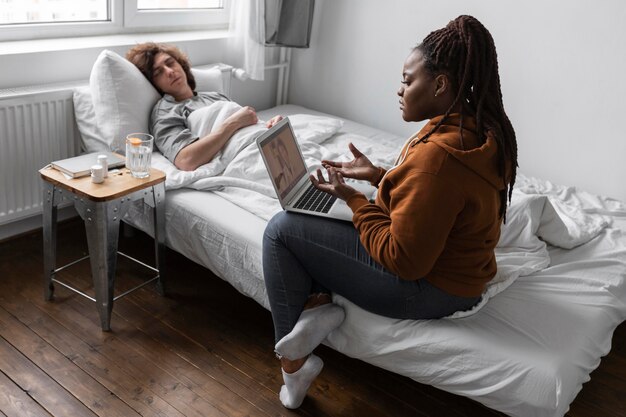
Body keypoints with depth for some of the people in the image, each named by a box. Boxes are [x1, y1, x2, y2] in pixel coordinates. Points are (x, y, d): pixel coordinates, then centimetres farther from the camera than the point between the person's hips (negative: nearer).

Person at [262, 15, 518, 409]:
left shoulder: (437, 154, -31)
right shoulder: (482, 129, -1)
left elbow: (403, 259, -25)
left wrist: (353, 199, -15)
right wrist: (378, 175, 4)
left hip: (425, 286, -10)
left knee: (281, 229, -6)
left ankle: (293, 364, 4)